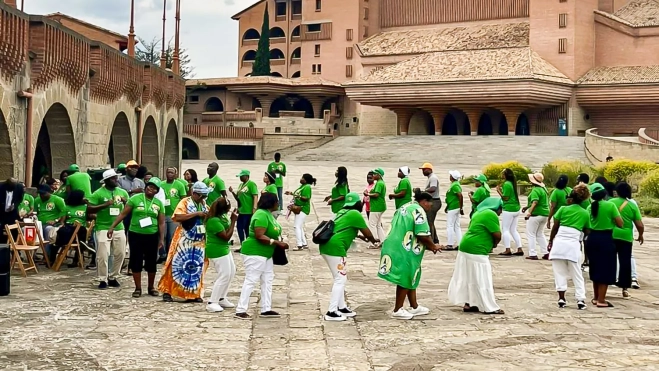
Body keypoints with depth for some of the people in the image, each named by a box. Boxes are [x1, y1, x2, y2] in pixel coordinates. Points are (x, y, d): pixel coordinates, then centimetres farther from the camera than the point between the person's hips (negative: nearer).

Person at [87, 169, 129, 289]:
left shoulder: (123, 192, 7)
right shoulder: (98, 193, -6)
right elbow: (89, 209, -10)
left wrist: (126, 202, -11)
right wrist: (105, 205, -20)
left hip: (119, 228, 5)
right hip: (103, 228, -5)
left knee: (120, 254, 8)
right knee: (103, 255, -6)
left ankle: (113, 278, 22)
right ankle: (103, 280, 5)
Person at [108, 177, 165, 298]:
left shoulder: (159, 203, 4)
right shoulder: (135, 198, -3)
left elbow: (161, 223, 5)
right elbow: (123, 214, -2)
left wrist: (162, 239, -1)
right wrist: (112, 227, -7)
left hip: (152, 236, 2)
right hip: (135, 234, -2)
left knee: (152, 262, 7)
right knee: (136, 261, 2)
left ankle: (151, 287, 22)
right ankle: (138, 288, 13)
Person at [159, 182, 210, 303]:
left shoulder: (204, 204, 11)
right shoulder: (185, 202, -7)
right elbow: (178, 217, -21)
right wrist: (196, 214, -22)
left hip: (199, 241, 6)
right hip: (184, 240, -6)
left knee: (196, 267, 7)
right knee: (177, 265, -4)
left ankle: (193, 294, 12)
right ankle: (167, 291, 2)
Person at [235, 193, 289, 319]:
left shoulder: (268, 214, 10)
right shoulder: (261, 215, -21)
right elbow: (260, 236, -28)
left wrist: (278, 243, 5)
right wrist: (278, 243, -26)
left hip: (265, 253, 11)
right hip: (254, 252, -11)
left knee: (267, 280, 11)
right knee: (251, 280, -8)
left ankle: (266, 309, 15)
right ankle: (240, 310, -5)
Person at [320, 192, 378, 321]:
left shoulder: (343, 212, 20)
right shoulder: (355, 214, -5)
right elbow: (367, 233, 1)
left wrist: (359, 237, 38)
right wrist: (373, 240, 22)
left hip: (326, 247, 9)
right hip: (335, 248, -9)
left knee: (340, 278, 18)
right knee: (340, 279, -3)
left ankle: (342, 308, 23)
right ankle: (331, 312, -5)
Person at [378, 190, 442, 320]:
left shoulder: (406, 207, 18)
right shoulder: (418, 211, -12)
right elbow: (423, 235, -20)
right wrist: (433, 246, -2)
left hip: (394, 247, 10)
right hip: (403, 251, -10)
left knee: (410, 277, 18)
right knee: (405, 279, 1)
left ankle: (414, 307, 28)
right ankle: (397, 310, 9)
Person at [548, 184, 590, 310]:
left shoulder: (563, 209, 2)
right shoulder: (585, 214, 9)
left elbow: (555, 227, 5)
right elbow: (587, 231, 10)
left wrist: (550, 241, 14)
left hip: (559, 243, -1)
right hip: (574, 245, 1)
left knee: (560, 272, 7)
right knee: (576, 274, 10)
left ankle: (561, 298, 4)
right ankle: (580, 299, 4)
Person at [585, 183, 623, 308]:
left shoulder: (590, 207, 4)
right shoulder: (610, 205, -9)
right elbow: (620, 224, -7)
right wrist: (611, 219, 10)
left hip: (592, 239, 5)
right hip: (605, 239, -5)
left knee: (595, 269, 17)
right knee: (605, 270, 1)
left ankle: (596, 298, 24)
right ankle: (601, 300, 0)